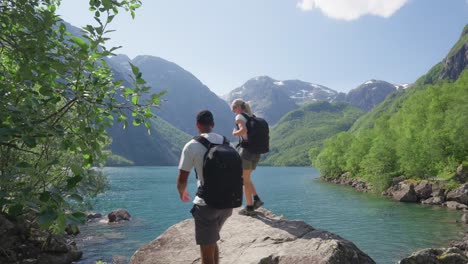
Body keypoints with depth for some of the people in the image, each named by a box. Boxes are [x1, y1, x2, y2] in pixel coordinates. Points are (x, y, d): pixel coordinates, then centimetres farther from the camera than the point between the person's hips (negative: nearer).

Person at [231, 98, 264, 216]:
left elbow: (243, 130, -26)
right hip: (256, 153, 8)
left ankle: (249, 207, 10)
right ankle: (256, 199, 12)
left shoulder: (240, 116, -7)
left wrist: (235, 133, -6)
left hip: (246, 151, -7)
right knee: (246, 178, 22)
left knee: (245, 180, 4)